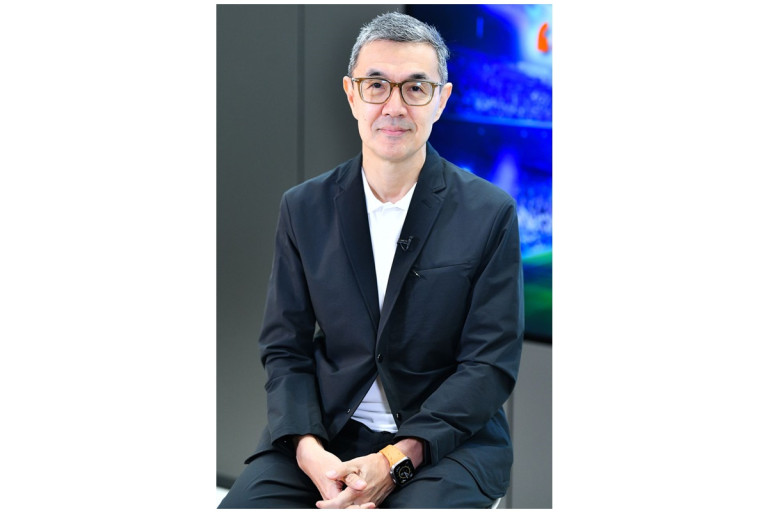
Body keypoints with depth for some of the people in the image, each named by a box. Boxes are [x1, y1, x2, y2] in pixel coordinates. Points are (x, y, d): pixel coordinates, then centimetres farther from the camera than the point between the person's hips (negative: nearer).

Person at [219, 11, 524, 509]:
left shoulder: (491, 213, -3)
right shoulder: (304, 208, 6)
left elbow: (490, 363, -6)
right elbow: (285, 349, 7)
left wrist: (395, 461, -17)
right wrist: (308, 447, -13)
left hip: (445, 442, -2)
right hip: (326, 435, 2)